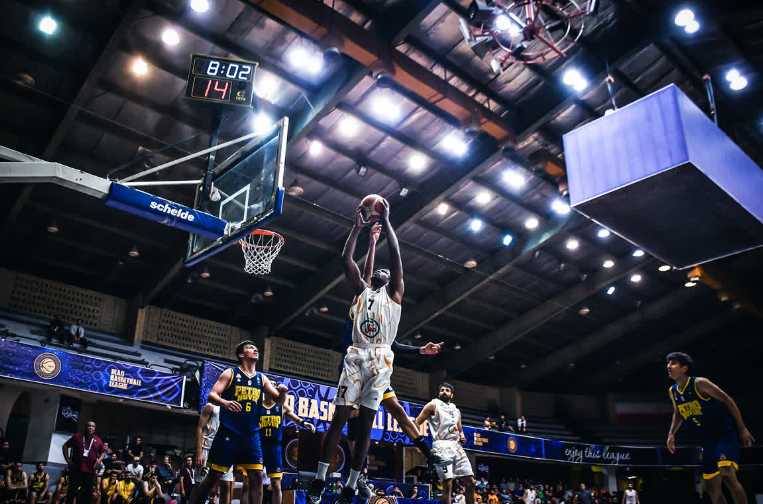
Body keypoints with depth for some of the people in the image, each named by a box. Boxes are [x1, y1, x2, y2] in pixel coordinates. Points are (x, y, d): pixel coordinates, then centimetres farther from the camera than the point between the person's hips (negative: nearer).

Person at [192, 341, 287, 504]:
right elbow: (212, 395, -8)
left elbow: (278, 400, 11)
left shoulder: (262, 379, 12)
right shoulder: (230, 373, 1)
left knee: (257, 476, -4)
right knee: (214, 475, 1)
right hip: (228, 433, -3)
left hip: (251, 435, 4)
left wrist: (282, 392, -13)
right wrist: (224, 402, -30)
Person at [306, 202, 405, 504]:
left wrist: (385, 221, 7)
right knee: (340, 416, -4)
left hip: (380, 360, -2)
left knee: (365, 423, -2)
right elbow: (346, 259, 12)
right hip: (356, 357, 2)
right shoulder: (361, 291, 21)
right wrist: (357, 228, 13)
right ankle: (320, 479, -2)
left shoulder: (394, 292, 14)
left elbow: (395, 253, 6)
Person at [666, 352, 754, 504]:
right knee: (712, 487, 7)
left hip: (725, 434, -7)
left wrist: (742, 429, -13)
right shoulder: (673, 392, 4)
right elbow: (677, 414, 22)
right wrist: (671, 434, 10)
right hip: (707, 440, 7)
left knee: (727, 473, -28)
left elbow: (727, 400, -12)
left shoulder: (699, 383, -15)